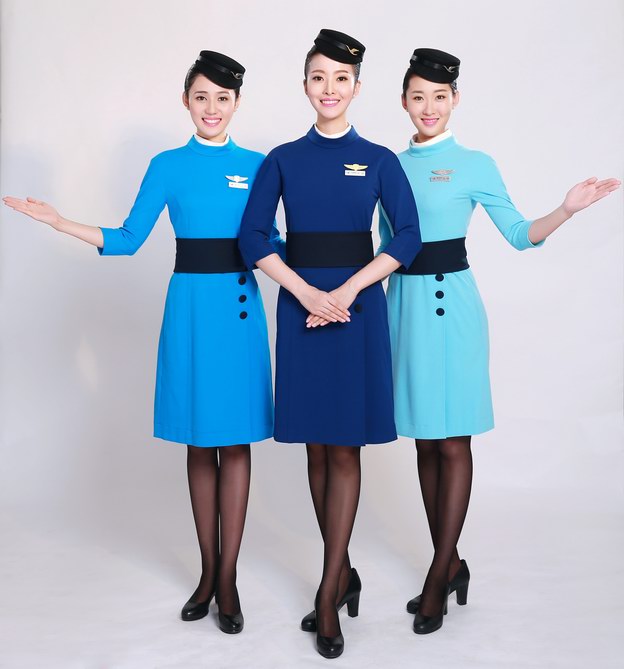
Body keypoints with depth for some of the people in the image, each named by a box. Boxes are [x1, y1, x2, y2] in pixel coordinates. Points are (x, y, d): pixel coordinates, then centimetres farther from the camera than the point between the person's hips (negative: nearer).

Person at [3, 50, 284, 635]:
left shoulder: (256, 166, 7)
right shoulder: (167, 167, 5)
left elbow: (270, 241, 11)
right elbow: (127, 239, 4)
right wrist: (58, 222, -5)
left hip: (240, 307, 0)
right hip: (190, 307, 0)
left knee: (235, 440, 3)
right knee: (198, 441, 7)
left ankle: (227, 577, 13)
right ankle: (207, 571, 21)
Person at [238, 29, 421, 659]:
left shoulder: (379, 160, 4)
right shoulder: (282, 160, 7)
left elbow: (408, 236, -4)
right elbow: (253, 237, 0)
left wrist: (346, 290, -13)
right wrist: (307, 292, -12)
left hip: (357, 307, -1)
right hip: (302, 307, 2)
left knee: (345, 448, -1)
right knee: (317, 448, 7)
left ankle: (328, 594, 6)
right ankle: (343, 573, 23)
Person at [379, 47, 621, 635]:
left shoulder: (474, 165, 0)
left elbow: (520, 234, 0)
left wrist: (568, 208, -15)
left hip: (450, 303, -4)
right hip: (404, 302, 5)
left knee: (453, 441, -1)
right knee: (424, 441, 9)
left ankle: (439, 577, 9)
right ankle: (451, 564, 24)